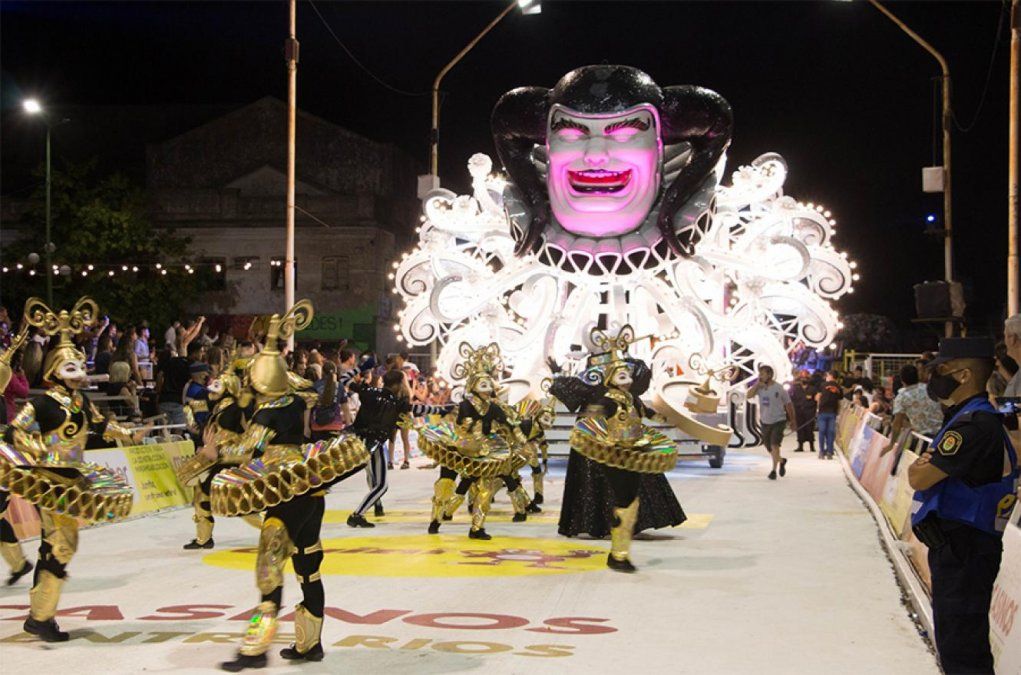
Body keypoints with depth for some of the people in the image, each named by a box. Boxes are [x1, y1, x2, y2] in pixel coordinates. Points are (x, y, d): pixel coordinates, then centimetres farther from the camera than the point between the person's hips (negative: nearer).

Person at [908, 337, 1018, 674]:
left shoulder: (974, 425, -21)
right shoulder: (976, 417, 14)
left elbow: (919, 478, -21)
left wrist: (919, 466, 1)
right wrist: (926, 465, -4)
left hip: (962, 550, -11)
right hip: (958, 545, 11)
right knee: (955, 640, 19)